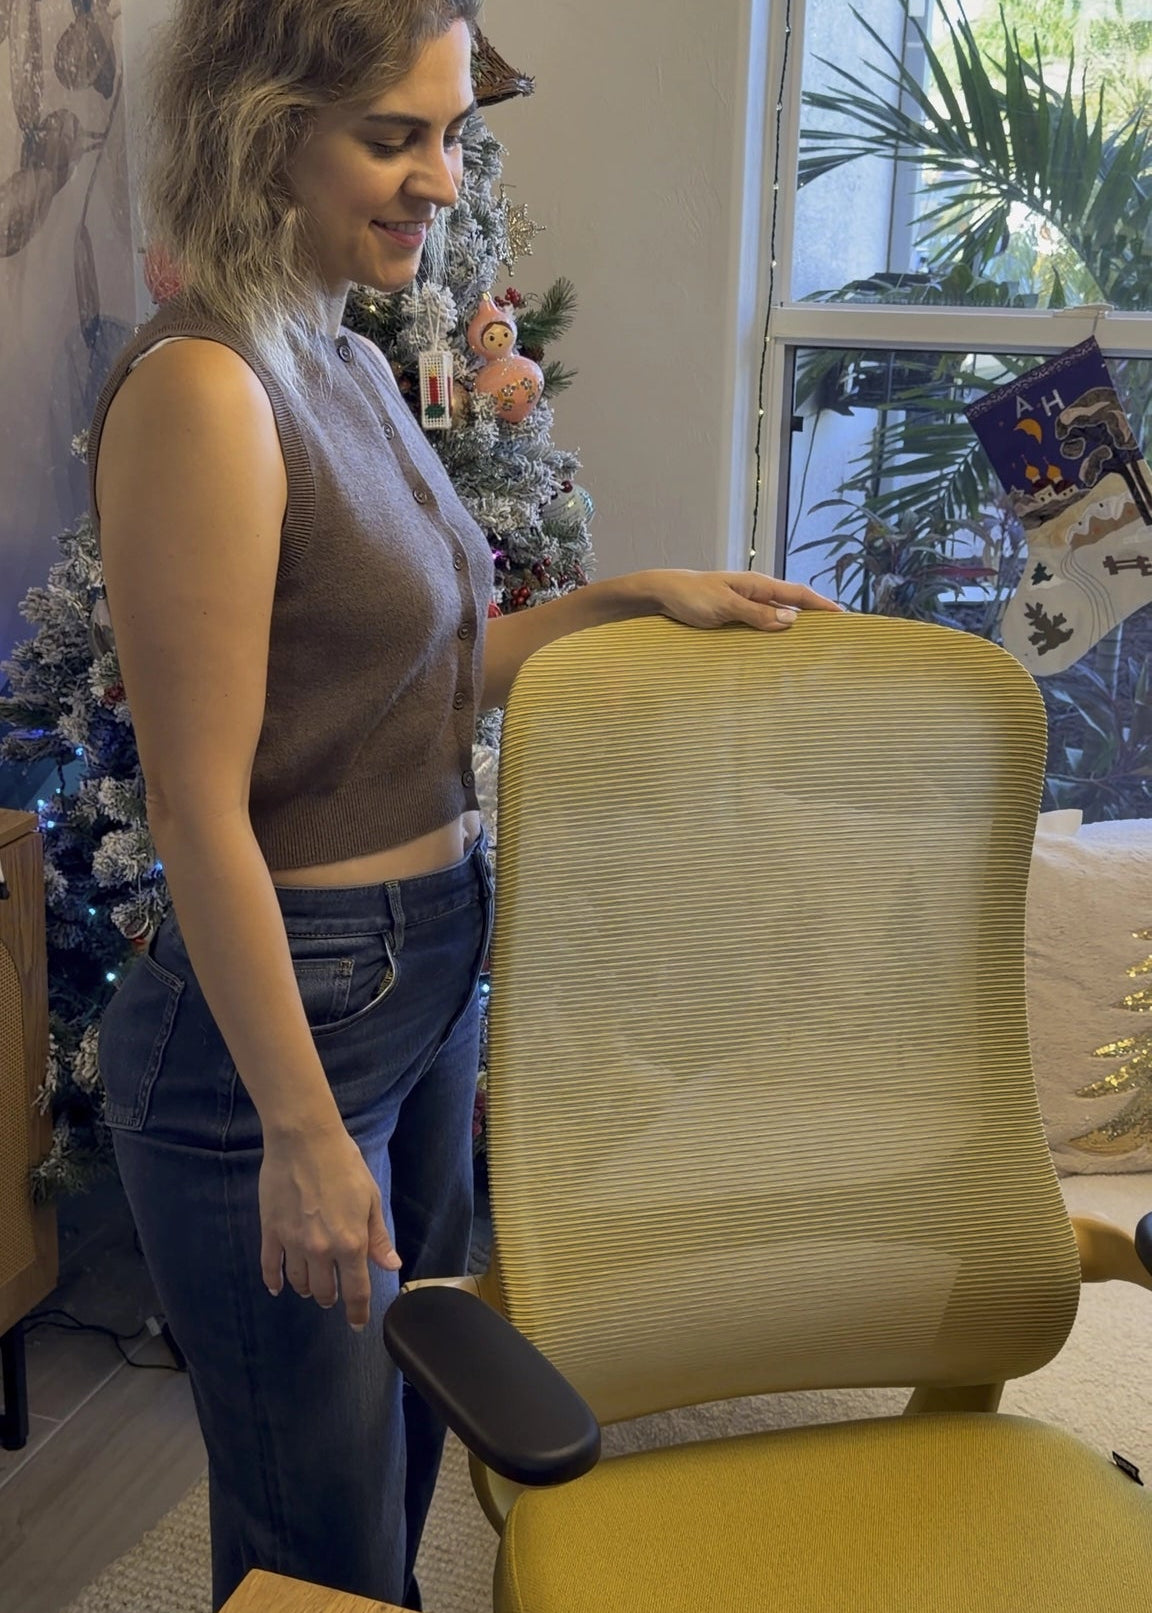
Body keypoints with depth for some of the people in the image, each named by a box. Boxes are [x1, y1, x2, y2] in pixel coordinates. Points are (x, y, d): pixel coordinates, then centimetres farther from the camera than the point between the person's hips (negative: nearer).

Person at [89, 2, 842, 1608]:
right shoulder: (200, 389, -20)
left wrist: (631, 596, 4)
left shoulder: (351, 365, 8)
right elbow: (200, 808, -21)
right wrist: (300, 1130, -19)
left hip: (428, 975, 9)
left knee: (405, 1451, 26)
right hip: (280, 1010, -9)